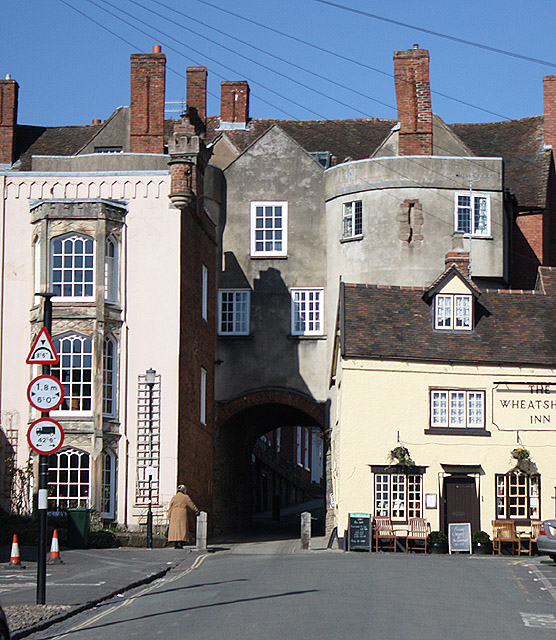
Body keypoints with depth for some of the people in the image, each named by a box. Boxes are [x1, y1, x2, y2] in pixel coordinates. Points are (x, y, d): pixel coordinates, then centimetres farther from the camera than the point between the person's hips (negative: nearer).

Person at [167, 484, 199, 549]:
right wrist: (197, 511, 21)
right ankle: (180, 543, -12)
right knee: (182, 528, -3)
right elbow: (192, 505, 6)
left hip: (174, 515, 4)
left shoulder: (174, 497, 10)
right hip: (182, 515, -4)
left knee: (175, 528, 4)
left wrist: (169, 517, 13)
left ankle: (175, 544, 0)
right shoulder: (185, 497, -1)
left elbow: (170, 509, 9)